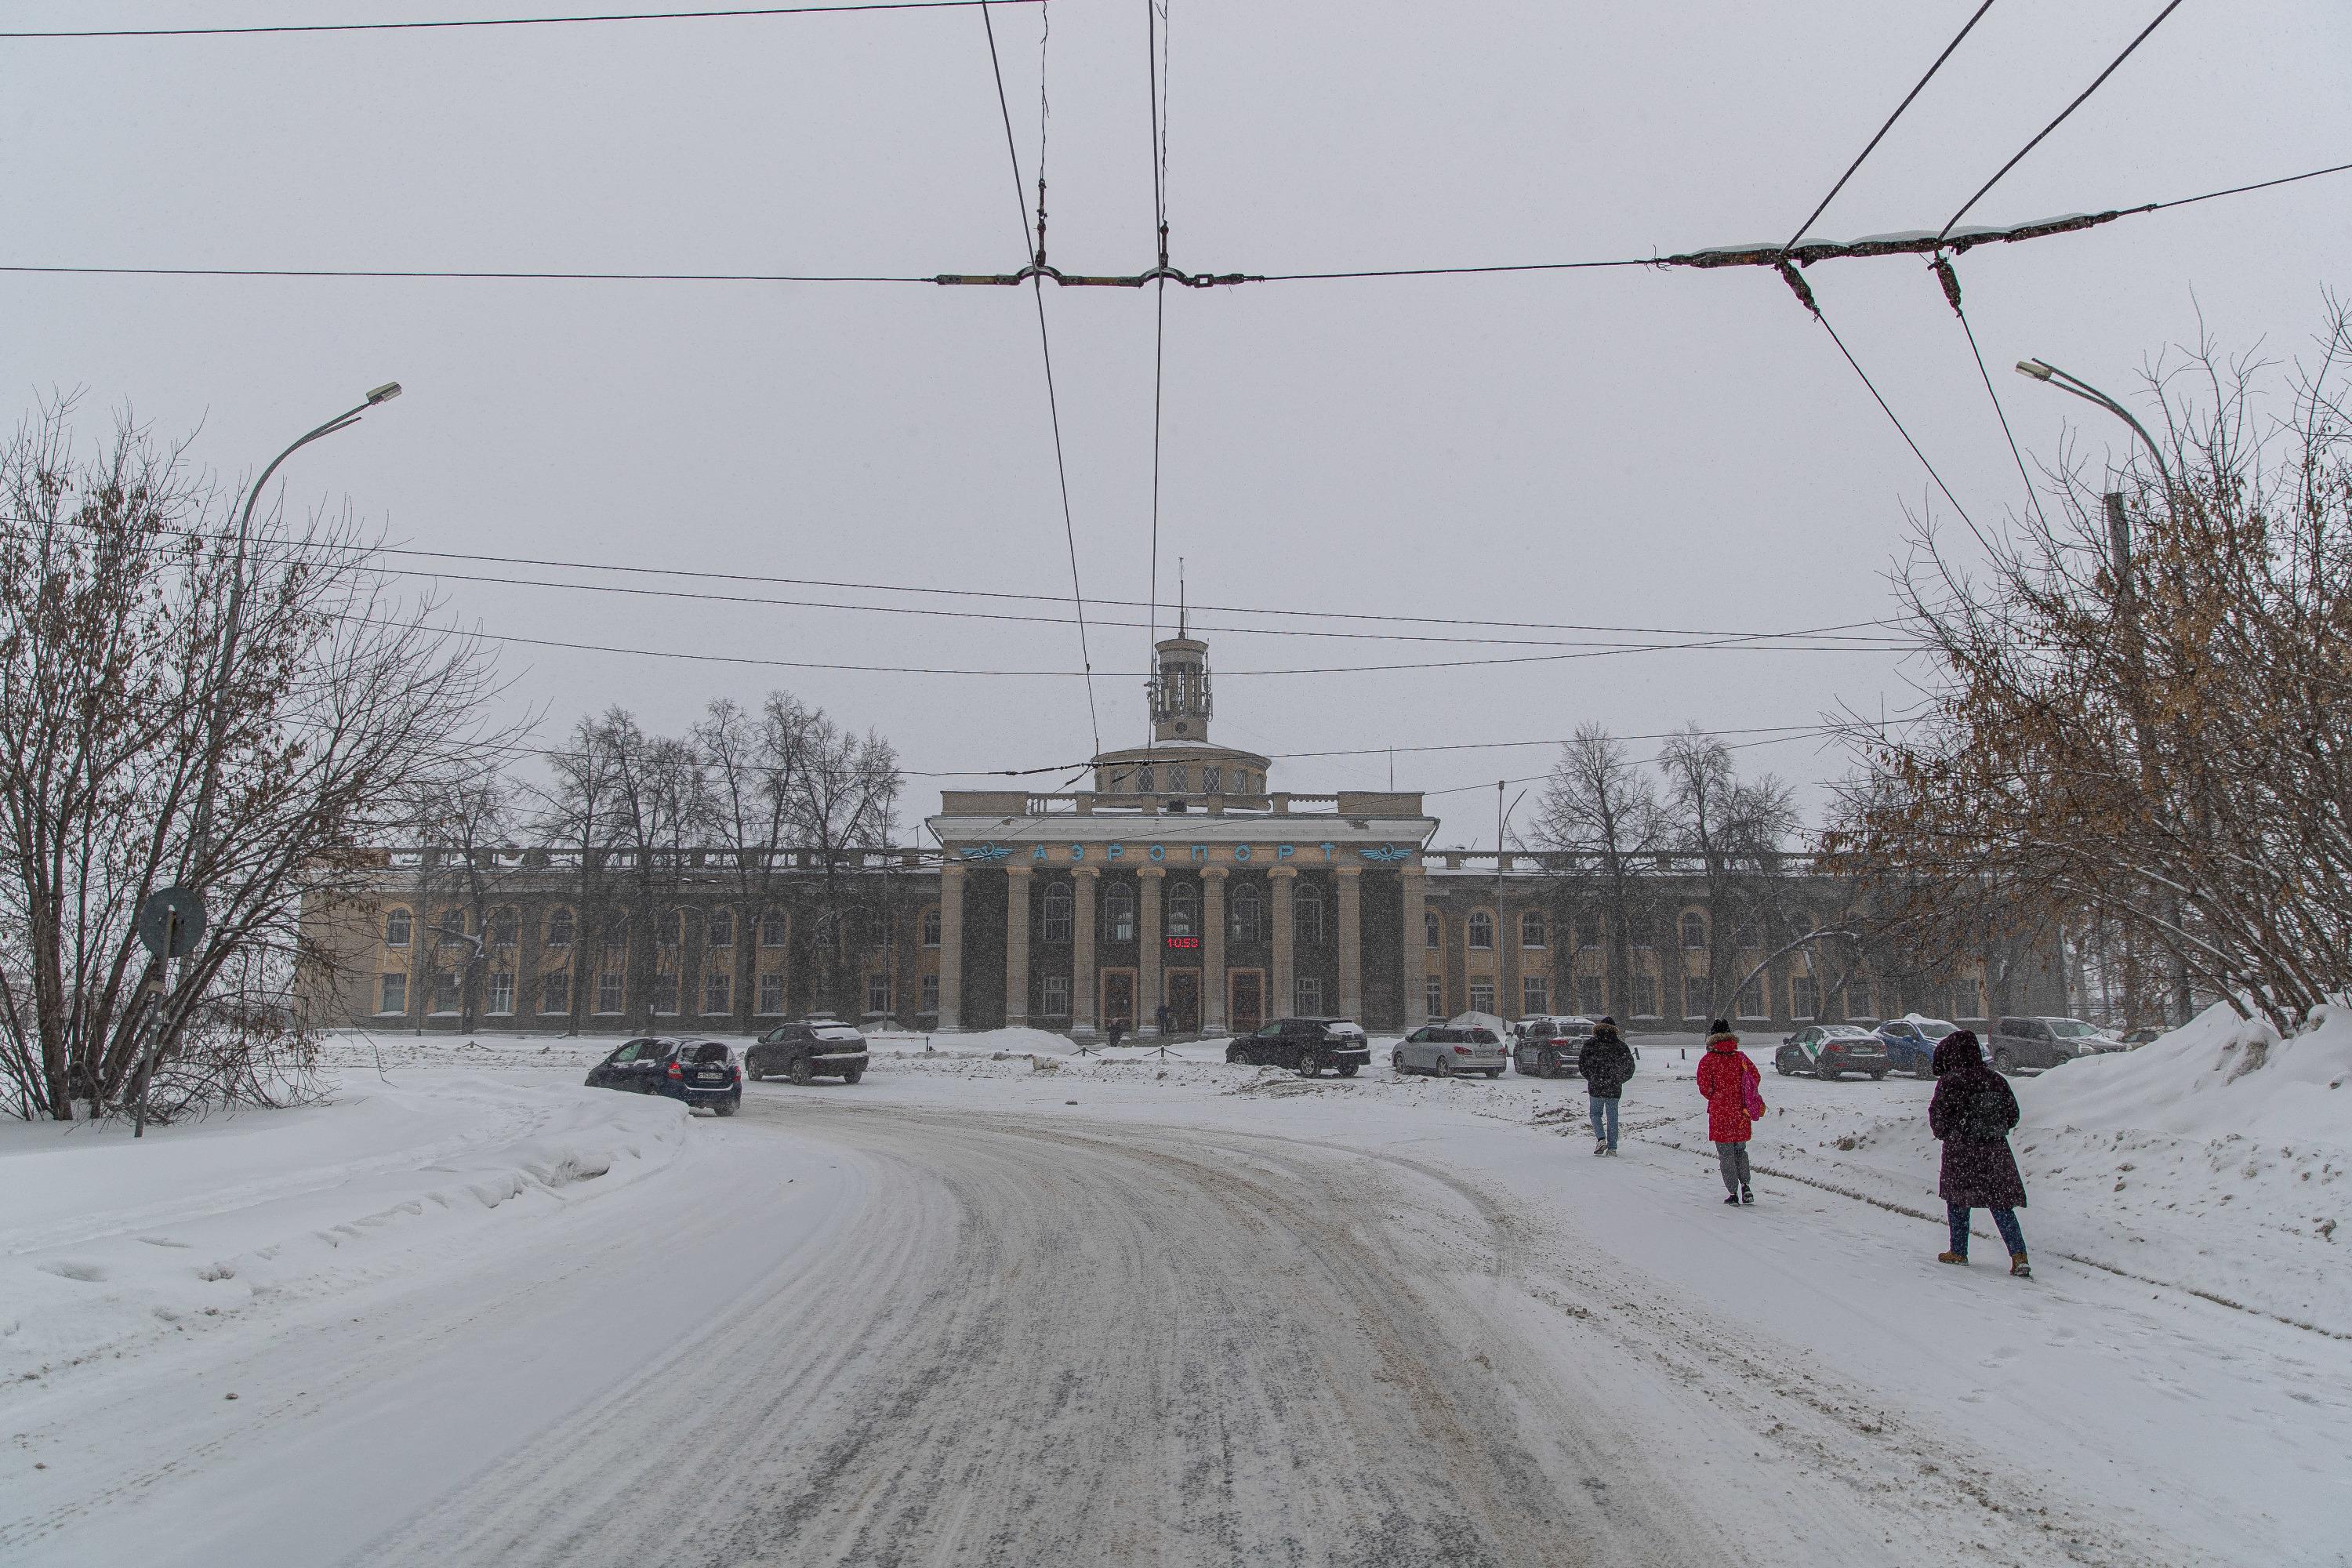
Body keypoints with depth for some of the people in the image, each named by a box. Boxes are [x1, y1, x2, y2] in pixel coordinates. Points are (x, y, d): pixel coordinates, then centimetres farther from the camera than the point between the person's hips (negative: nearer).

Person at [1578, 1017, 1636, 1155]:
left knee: (1596, 1114, 13)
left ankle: (1601, 1138, -9)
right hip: (1615, 1089, 2)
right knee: (1612, 1117, 9)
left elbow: (1581, 1062, -3)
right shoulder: (1621, 1046, 3)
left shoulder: (1591, 1043, -2)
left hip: (1596, 1087, -2)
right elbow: (1630, 1067, 6)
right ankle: (1612, 1147, 6)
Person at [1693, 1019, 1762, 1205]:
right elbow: (1756, 1078, -1)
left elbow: (1705, 1088, -12)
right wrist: (1742, 1097, 13)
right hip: (1741, 1112, 3)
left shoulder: (1707, 1060, -9)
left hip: (1719, 1113, -3)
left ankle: (1733, 1193, 3)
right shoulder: (1740, 1057, 0)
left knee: (1726, 1154, 5)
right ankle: (1745, 1185, 5)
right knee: (1740, 1149, 19)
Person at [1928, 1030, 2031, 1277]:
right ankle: (2019, 1254, -5)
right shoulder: (1996, 1080, 2)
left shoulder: (1949, 1082, -13)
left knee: (1957, 1201, 12)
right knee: (2002, 1204, 6)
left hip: (1960, 1152, -4)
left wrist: (1944, 1133, 10)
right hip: (1995, 1151, 4)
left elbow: (1938, 1119, -10)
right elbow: (2012, 1114, 10)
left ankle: (1959, 1252, 19)